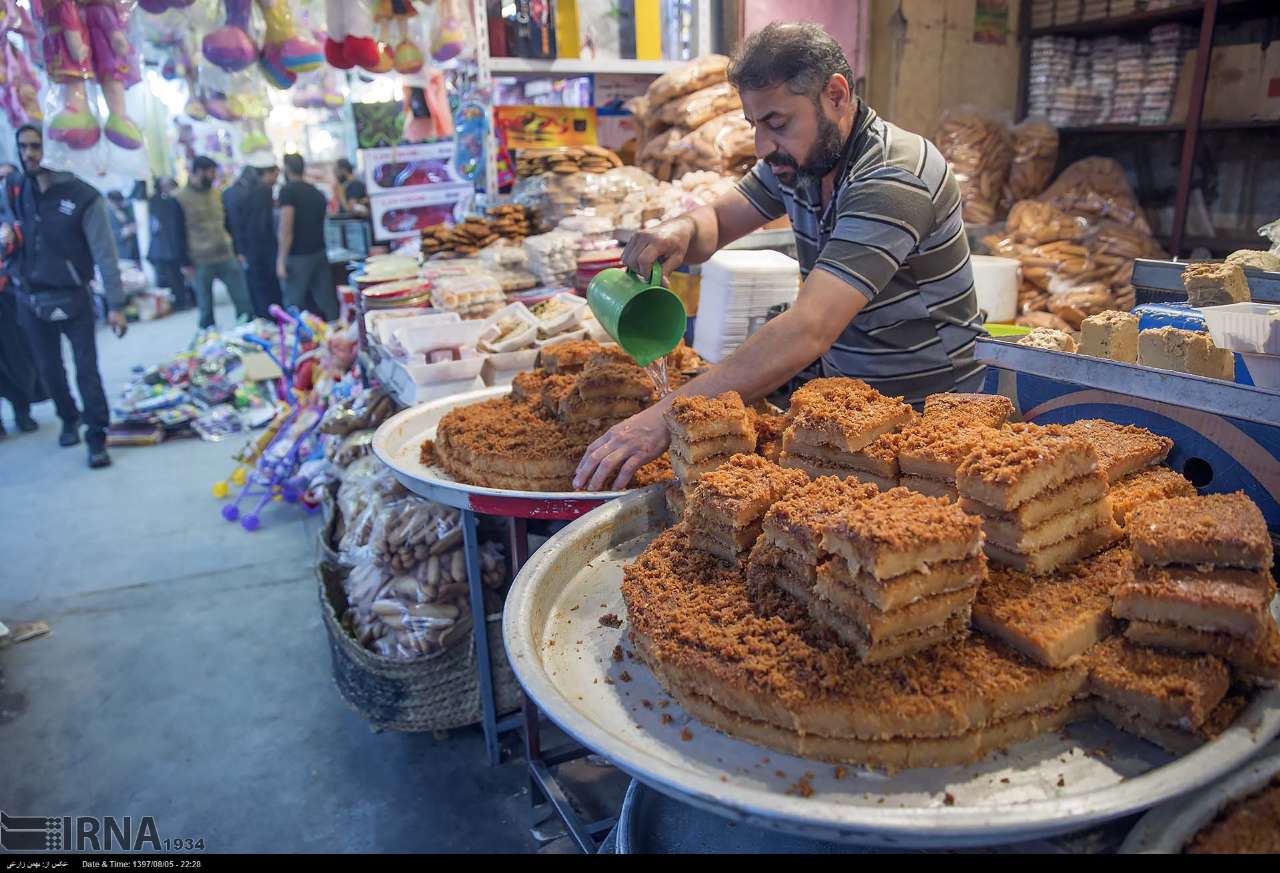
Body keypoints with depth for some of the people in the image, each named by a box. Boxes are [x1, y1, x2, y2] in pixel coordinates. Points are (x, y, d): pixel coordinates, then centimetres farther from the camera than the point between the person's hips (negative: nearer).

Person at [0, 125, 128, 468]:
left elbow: (104, 254, -11)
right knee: (49, 368, 15)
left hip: (72, 298, -4)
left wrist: (116, 305, -14)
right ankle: (69, 419, 36)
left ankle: (96, 436, 4)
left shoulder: (82, 195, -11)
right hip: (30, 300, 5)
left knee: (87, 369, -5)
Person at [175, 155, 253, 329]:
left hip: (227, 257, 4)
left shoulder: (217, 194, 11)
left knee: (243, 301, 3)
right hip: (201, 262, -4)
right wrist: (185, 263, -8)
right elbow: (179, 233, -5)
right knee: (206, 309, 5)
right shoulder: (180, 199, -5)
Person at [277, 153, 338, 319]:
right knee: (327, 301, 7)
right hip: (319, 252, 6)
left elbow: (286, 228, -15)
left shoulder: (288, 190, -9)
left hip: (298, 256, -6)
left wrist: (281, 260, -14)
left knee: (294, 305, 1)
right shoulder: (316, 192, 11)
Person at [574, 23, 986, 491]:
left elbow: (808, 330, -35)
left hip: (927, 403, -6)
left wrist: (665, 417, -40)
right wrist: (682, 229, -18)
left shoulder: (892, 178, -24)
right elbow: (716, 220, 9)